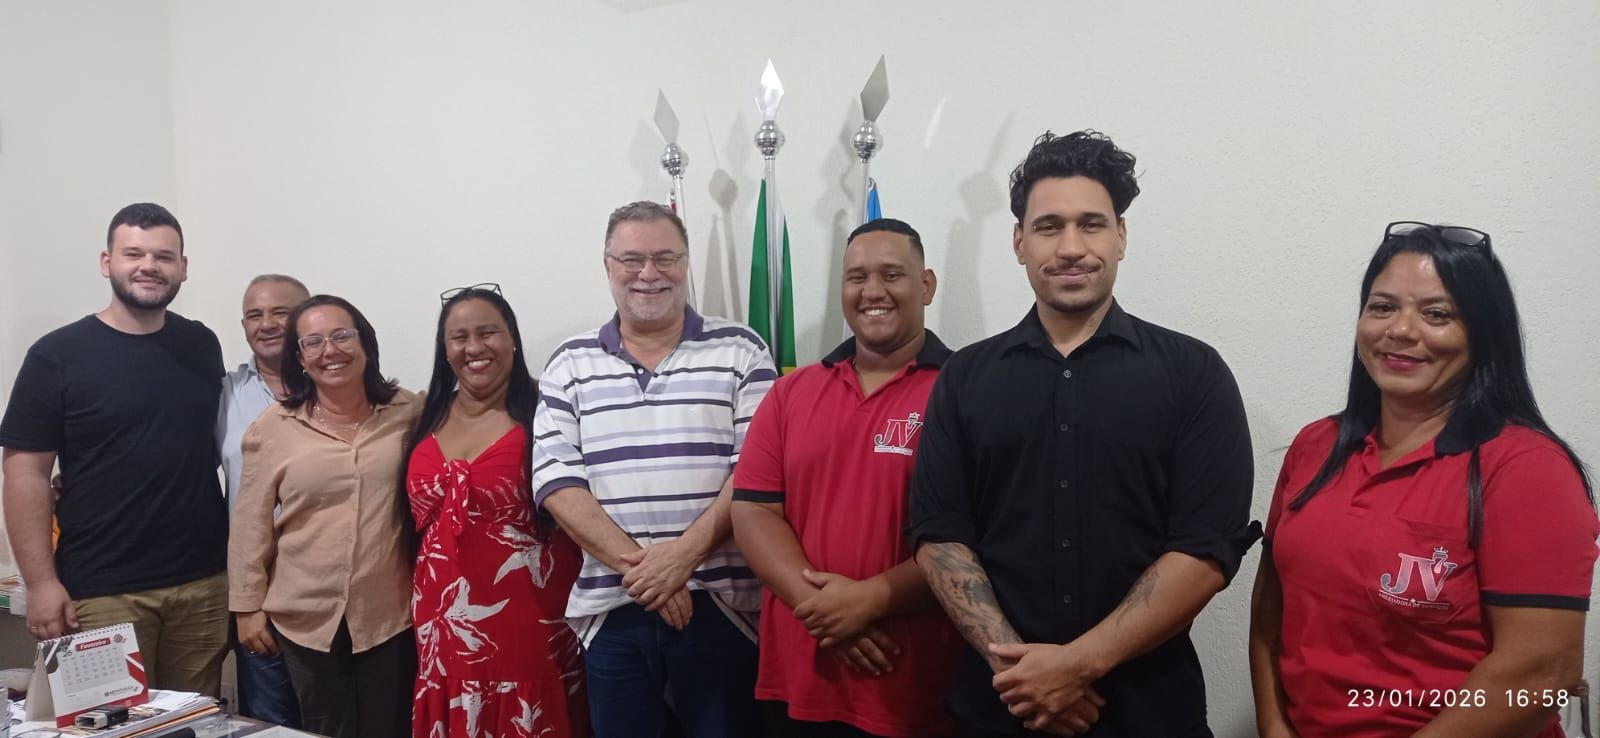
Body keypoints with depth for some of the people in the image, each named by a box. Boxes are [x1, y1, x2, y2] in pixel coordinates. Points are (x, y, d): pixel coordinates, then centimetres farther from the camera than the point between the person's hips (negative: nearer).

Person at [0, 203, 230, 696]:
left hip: (205, 583, 3)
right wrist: (41, 582, -11)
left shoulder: (202, 346, 8)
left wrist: (239, 555, 11)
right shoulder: (58, 355, -3)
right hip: (101, 591, -3)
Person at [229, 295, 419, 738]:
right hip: (307, 619, 0)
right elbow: (251, 526, 1)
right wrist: (248, 606, 2)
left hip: (392, 615, 0)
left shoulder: (409, 413, -2)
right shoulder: (272, 428, -3)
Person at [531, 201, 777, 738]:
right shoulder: (571, 365, 6)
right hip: (611, 608, 2)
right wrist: (635, 565, -13)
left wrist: (685, 554, -16)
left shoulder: (741, 352, 1)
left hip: (720, 604, -1)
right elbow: (555, 480, -2)